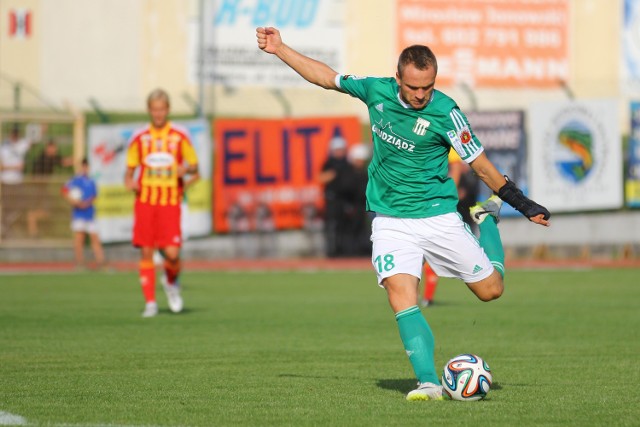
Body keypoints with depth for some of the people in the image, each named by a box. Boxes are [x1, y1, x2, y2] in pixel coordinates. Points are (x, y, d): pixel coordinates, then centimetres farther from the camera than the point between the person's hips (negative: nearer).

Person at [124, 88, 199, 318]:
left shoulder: (180, 137, 4)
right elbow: (130, 169, 15)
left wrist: (186, 169, -12)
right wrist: (129, 182, -7)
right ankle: (150, 302, 6)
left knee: (172, 253, -12)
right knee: (146, 252, -2)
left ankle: (171, 282, 22)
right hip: (145, 200, 2)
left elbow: (194, 166, 10)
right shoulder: (139, 138, 8)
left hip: (170, 202, -2)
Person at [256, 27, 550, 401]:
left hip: (438, 216, -2)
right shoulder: (377, 90, -5)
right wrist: (279, 49, 14)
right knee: (401, 296, -20)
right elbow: (326, 77, 11)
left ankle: (488, 221, 33)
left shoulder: (445, 113, -16)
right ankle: (429, 383, -22)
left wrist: (524, 204, -8)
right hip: (391, 221, 2)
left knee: (491, 289, 5)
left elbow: (481, 164, -8)